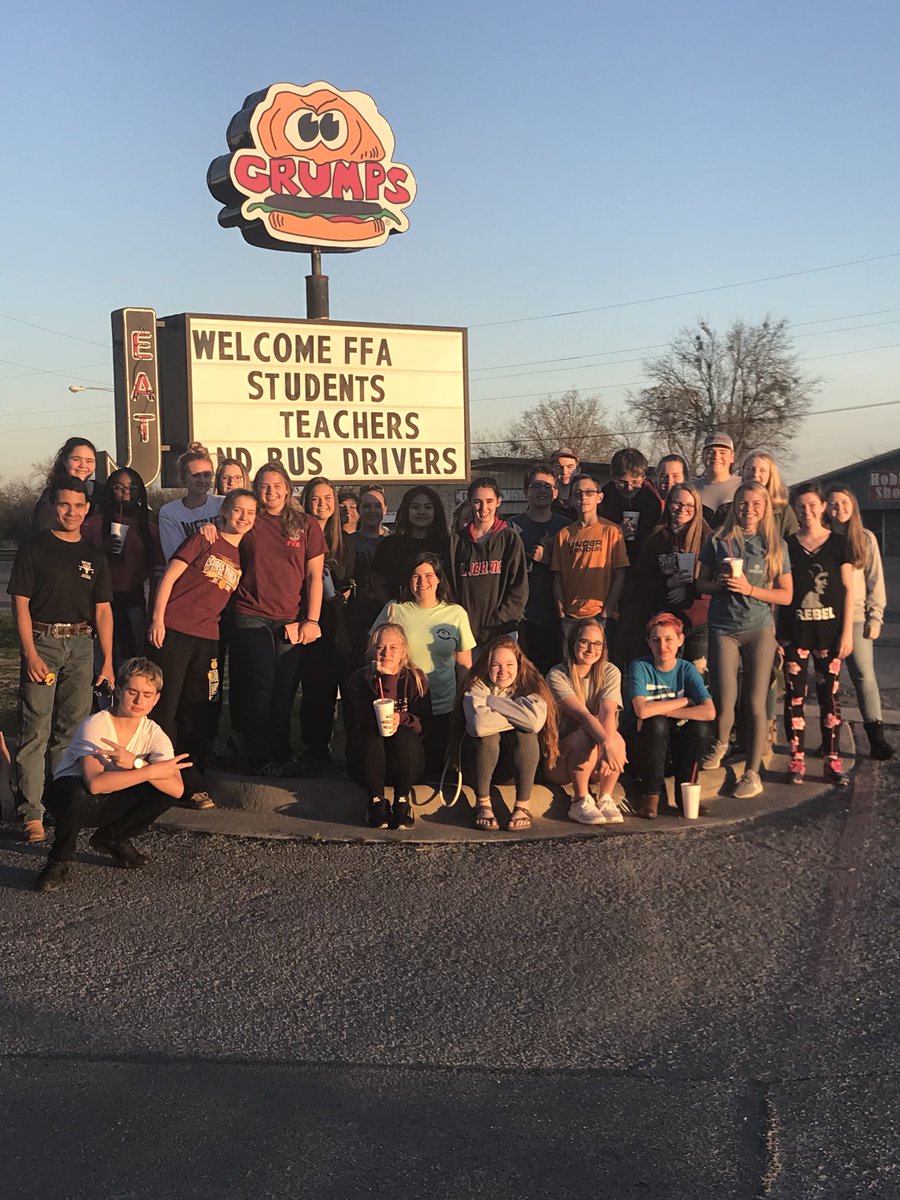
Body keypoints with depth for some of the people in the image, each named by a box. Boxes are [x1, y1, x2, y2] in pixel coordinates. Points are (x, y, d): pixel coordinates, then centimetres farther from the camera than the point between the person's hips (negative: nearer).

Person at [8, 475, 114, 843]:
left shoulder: (93, 555, 13)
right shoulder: (34, 548, 2)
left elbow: (102, 610, 13)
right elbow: (21, 603, -3)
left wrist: (107, 660, 6)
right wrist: (31, 654, -13)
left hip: (81, 645, 4)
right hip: (42, 642, -4)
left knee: (72, 730, 6)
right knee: (36, 730, -7)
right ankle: (32, 813, -7)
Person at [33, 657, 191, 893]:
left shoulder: (154, 734, -11)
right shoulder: (95, 725, -25)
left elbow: (177, 789, -26)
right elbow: (95, 783, -42)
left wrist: (136, 763, -39)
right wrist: (152, 770, -38)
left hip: (113, 803, 5)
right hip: (74, 796, -4)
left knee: (165, 790, -21)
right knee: (75, 789, -40)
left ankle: (112, 839, 6)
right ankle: (59, 860, -12)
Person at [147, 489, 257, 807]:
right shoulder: (204, 540, -2)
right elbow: (169, 577, -5)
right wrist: (157, 619, -11)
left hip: (207, 638, 5)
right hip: (174, 631, -5)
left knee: (199, 711, 7)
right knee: (165, 705, -2)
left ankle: (193, 783, 15)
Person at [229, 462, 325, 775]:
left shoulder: (306, 526, 7)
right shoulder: (248, 523, 5)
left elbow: (314, 576, 5)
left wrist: (312, 620, -2)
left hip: (292, 622, 1)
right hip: (252, 618, -1)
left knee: (284, 693, 5)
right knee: (259, 691, -2)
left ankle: (281, 755, 18)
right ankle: (261, 760, 8)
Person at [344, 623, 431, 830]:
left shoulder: (416, 679, 0)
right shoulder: (359, 680, -3)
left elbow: (424, 724, -7)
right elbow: (371, 722, -17)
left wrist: (402, 718, -29)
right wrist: (387, 680, -24)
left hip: (406, 764, 1)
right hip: (368, 764, 0)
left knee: (403, 734, -31)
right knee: (371, 735, -32)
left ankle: (402, 802, -23)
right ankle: (376, 801, -22)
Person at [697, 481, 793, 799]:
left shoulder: (776, 545, 5)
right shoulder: (719, 541, 5)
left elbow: (786, 595, 3)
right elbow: (701, 584, 10)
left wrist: (749, 589, -11)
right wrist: (719, 585, -12)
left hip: (759, 630, 0)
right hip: (723, 628, 0)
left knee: (755, 702, -2)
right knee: (725, 699, -8)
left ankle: (752, 772, 8)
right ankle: (721, 743, 25)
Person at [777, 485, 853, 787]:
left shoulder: (838, 543, 3)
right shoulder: (786, 544, 5)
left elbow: (848, 590, 2)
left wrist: (847, 631, -5)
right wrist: (775, 633, -1)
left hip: (829, 629, 0)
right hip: (794, 630, 1)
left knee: (830, 694, 4)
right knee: (794, 696, 1)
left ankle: (833, 760, 10)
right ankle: (796, 760, 8)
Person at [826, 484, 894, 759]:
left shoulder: (866, 538, 6)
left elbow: (875, 581, 5)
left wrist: (875, 618, -1)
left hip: (856, 617, 0)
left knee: (865, 676, -6)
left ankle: (877, 736, -4)